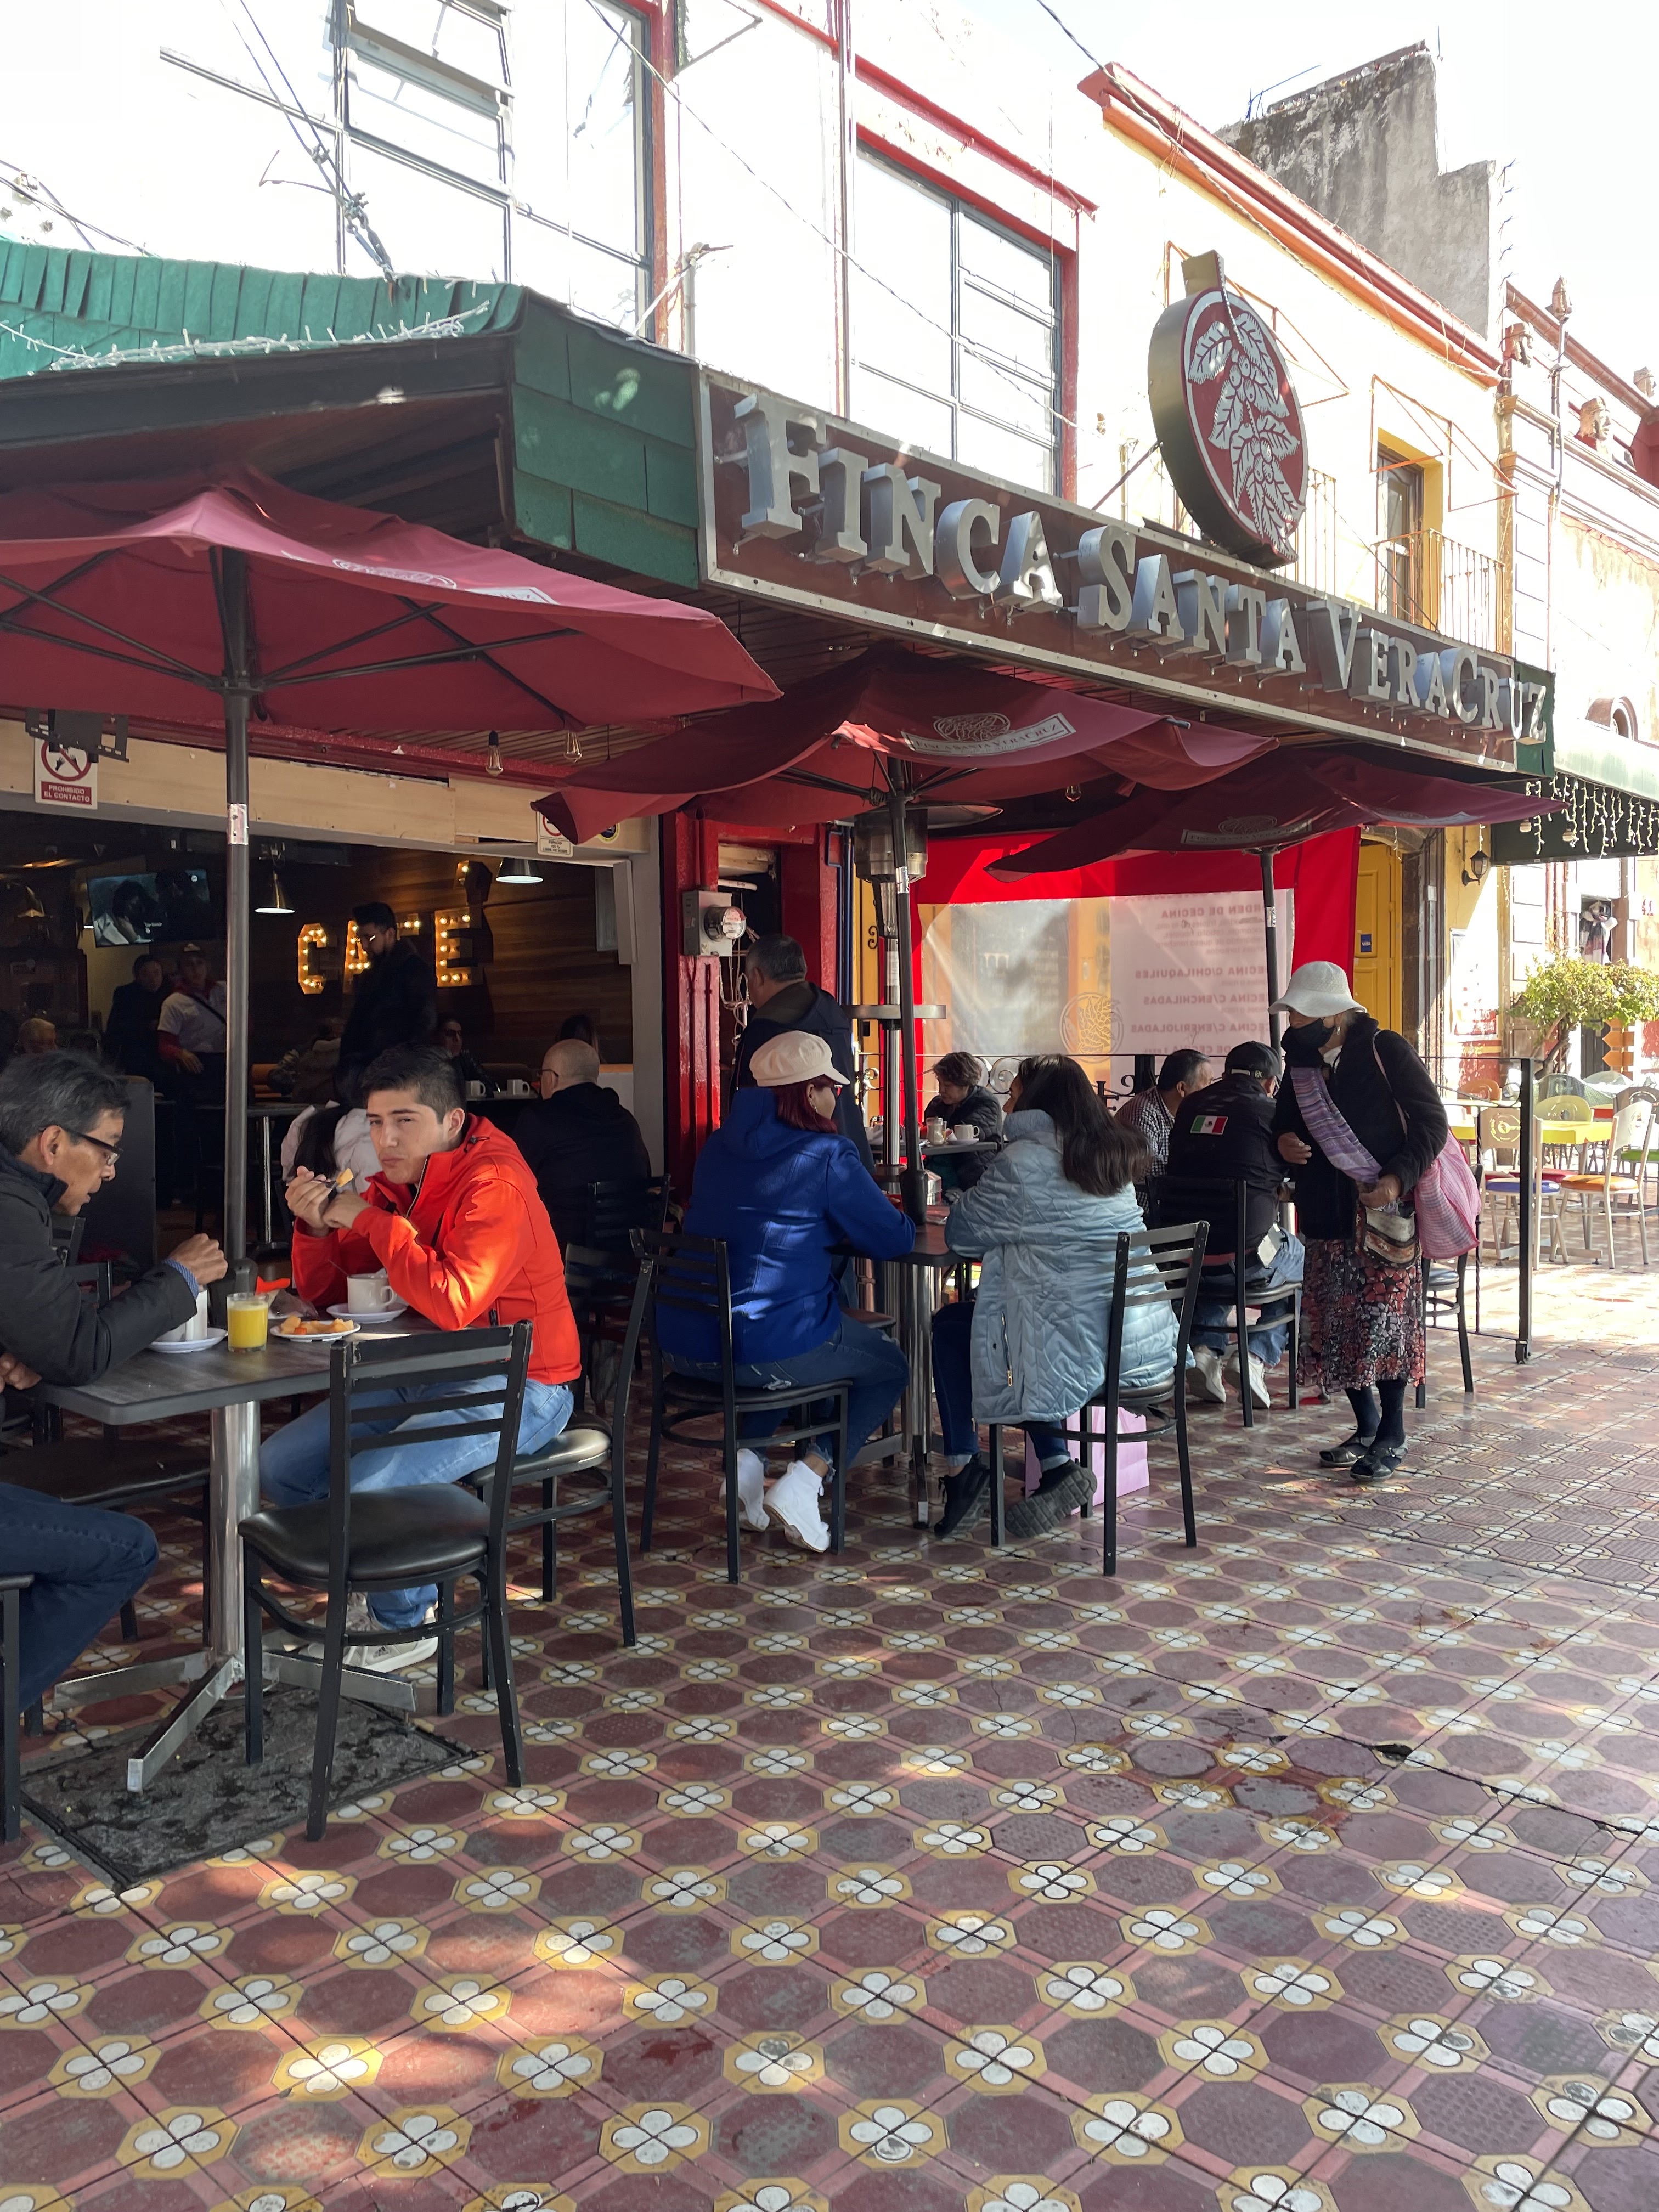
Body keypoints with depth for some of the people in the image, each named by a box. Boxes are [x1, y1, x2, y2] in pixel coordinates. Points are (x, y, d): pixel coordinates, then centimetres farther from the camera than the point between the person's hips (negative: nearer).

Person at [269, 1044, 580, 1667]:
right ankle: (369, 1591, 22)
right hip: (423, 1375, 9)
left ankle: (406, 1621, 5)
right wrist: (315, 1225, -10)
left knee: (367, 1487, -25)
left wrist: (370, 1219, -23)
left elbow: (451, 1303, -33)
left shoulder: (495, 1187, -19)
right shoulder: (396, 1184, 6)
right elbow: (326, 1293, 11)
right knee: (280, 1465, 2)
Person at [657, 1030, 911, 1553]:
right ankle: (804, 1480, 3)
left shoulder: (718, 1147, 11)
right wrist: (870, 1216, 20)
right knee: (890, 1369, 19)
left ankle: (748, 1459, 19)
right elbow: (894, 1239, -2)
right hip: (772, 1348, -7)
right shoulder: (827, 1156, -10)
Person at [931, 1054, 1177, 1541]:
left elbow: (960, 1233, -1)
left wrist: (969, 1199, 17)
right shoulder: (1115, 1156, 11)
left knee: (951, 1324, 15)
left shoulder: (1024, 1161, -12)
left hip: (1078, 1352, -7)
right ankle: (1056, 1466, 21)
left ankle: (963, 1468, 15)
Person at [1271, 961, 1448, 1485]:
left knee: (1384, 1319, -4)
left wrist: (1398, 1178, -22)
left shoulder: (1384, 1050, -8)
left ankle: (1392, 1434, 10)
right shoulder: (1302, 1063, 10)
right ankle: (1365, 1427, 23)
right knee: (1336, 1324, 8)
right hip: (1327, 1216, 6)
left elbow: (1431, 1121, -9)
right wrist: (1283, 1141, -2)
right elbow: (1285, 1120, 23)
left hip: (1382, 1210, -6)